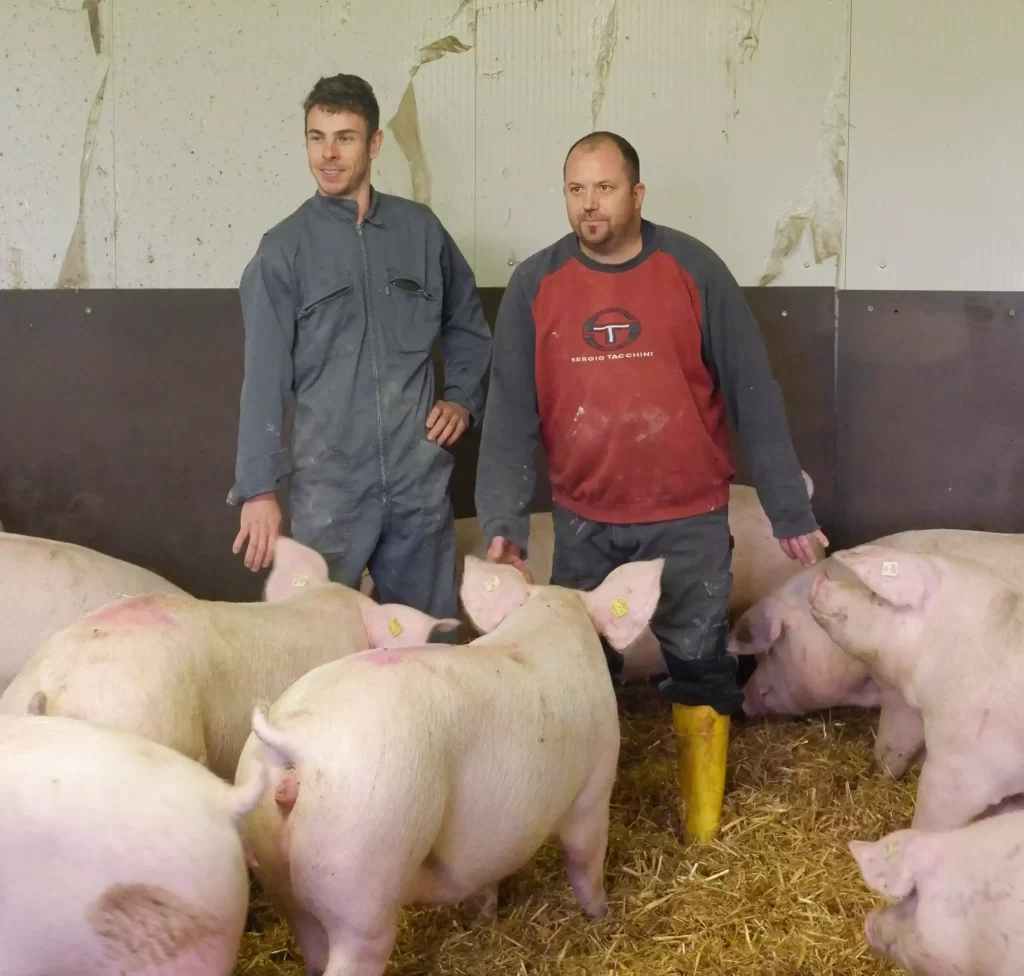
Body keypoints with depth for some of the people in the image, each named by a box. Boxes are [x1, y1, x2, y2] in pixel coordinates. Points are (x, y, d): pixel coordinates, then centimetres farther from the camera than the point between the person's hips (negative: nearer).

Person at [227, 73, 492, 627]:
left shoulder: (420, 230, 6)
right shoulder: (284, 249, -2)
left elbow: (468, 324, 21)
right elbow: (264, 378, -6)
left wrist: (462, 398, 6)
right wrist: (259, 488, -11)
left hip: (420, 479, 2)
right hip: (327, 484, -2)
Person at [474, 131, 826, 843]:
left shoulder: (695, 270, -7)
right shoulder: (535, 285, -3)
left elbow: (754, 393, -4)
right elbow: (510, 413, -4)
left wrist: (790, 509, -3)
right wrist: (504, 520, -13)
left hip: (689, 519, -2)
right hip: (583, 522, 2)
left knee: (700, 667, 6)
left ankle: (704, 821, 22)